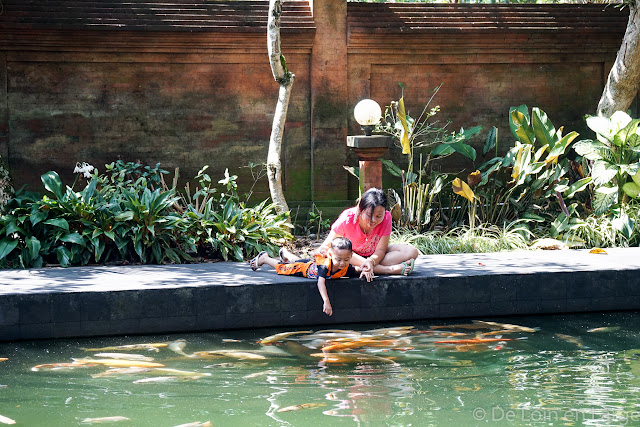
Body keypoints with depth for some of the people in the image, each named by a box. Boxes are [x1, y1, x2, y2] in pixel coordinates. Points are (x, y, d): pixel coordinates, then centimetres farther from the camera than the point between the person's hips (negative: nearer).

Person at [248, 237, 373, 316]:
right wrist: (326, 301, -70)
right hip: (305, 267, -5)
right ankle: (264, 258, 44)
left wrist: (364, 271, -38)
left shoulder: (347, 268, -35)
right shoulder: (325, 265, -51)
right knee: (283, 268, 18)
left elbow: (357, 270, -15)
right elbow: (320, 282, -59)